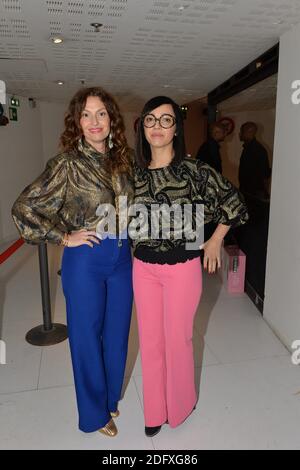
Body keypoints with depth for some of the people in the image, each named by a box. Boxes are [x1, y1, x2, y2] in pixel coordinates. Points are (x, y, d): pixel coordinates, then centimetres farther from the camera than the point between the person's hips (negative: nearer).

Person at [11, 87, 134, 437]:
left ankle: (111, 397, 45)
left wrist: (128, 242, 6)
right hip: (85, 260, -5)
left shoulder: (122, 159, 5)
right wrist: (64, 238, -12)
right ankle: (95, 413, 37)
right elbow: (22, 208, -12)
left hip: (122, 257, 5)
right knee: (88, 336, 12)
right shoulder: (68, 163, -11)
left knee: (117, 333, 18)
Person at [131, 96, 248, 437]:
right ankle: (154, 410, 38)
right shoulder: (134, 173, 1)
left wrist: (215, 241, 3)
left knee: (177, 338, 11)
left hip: (182, 268, -3)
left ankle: (180, 404, 40)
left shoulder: (194, 169, -11)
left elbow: (232, 201, 0)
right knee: (149, 339, 14)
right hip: (143, 268, 4)